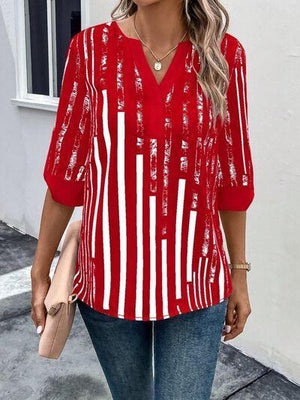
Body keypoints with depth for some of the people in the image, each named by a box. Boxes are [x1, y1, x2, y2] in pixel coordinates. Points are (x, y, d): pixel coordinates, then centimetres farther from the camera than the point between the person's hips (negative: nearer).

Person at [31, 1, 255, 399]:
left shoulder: (223, 55, -5)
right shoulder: (91, 48, -6)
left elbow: (232, 176, 1)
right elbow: (65, 172, -1)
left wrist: (239, 273, 7)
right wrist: (40, 271, 3)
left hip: (196, 282, 0)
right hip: (108, 279, 1)